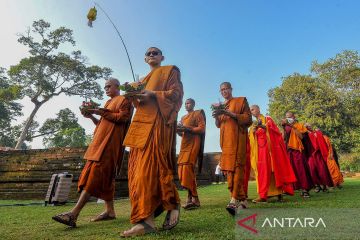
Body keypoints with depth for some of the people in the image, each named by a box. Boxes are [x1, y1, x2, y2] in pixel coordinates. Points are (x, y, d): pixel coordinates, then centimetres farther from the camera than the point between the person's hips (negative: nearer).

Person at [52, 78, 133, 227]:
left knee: (94, 173, -17)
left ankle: (74, 214, -22)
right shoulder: (109, 102, 28)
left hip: (110, 141, -9)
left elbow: (122, 118, -11)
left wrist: (100, 112, -12)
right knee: (104, 175, 4)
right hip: (102, 141, 9)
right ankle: (110, 211, 7)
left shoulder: (124, 100, 4)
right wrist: (91, 116, 9)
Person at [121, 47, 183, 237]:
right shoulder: (144, 79, 33)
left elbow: (176, 93, -1)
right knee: (138, 168, -3)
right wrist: (133, 95, 6)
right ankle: (147, 217, 1)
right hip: (141, 121, 8)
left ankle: (147, 219, -12)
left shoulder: (170, 70, 13)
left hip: (158, 120, -7)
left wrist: (153, 95, -14)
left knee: (151, 164, -18)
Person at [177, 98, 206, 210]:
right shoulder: (183, 117, 27)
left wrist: (187, 128, -18)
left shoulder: (198, 114, 5)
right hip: (184, 144, 8)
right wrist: (178, 130, 4)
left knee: (188, 168, -19)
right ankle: (191, 196, 7)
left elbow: (202, 128, -7)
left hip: (193, 143, -8)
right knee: (182, 169, 1)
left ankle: (194, 198, -15)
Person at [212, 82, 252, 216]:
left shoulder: (241, 100, 9)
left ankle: (235, 200, -23)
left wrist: (229, 113, -13)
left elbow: (248, 119, -2)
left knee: (236, 166, -18)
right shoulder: (221, 106, 25)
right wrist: (217, 116, 1)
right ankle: (242, 199, 6)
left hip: (237, 138, -6)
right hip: (225, 139, 6)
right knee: (228, 168, -1)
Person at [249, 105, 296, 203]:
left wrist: (263, 126, -22)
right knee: (263, 171, -4)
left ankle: (279, 192, 2)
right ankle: (263, 195, -8)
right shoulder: (254, 125, 21)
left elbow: (273, 129, -6)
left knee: (274, 169, -4)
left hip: (269, 148, -4)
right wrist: (253, 130, -6)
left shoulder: (267, 119, 9)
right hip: (259, 149, 4)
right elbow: (251, 137, 14)